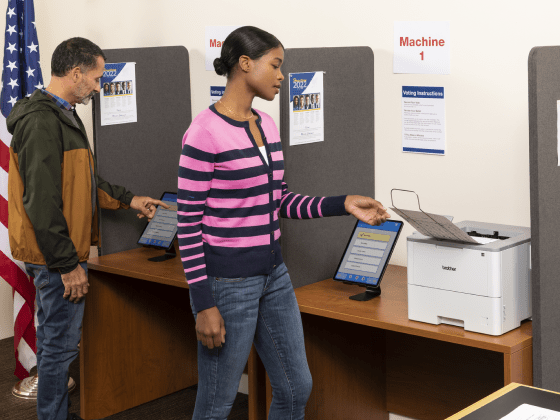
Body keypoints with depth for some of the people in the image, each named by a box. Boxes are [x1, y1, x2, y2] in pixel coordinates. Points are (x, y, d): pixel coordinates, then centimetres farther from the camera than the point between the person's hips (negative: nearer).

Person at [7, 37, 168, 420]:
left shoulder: (62, 116, 14)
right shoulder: (43, 123, -20)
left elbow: (81, 182, 26)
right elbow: (42, 203, -24)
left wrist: (128, 200, 23)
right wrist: (68, 263, -22)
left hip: (59, 254, 11)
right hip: (56, 257, -11)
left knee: (54, 339, 18)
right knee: (61, 344, -2)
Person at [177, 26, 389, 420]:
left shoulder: (267, 126, 8)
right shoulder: (205, 132, -17)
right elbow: (189, 223, -15)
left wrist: (343, 204, 1)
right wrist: (204, 304, -17)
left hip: (273, 275, 8)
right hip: (227, 281, -8)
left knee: (296, 388, 16)